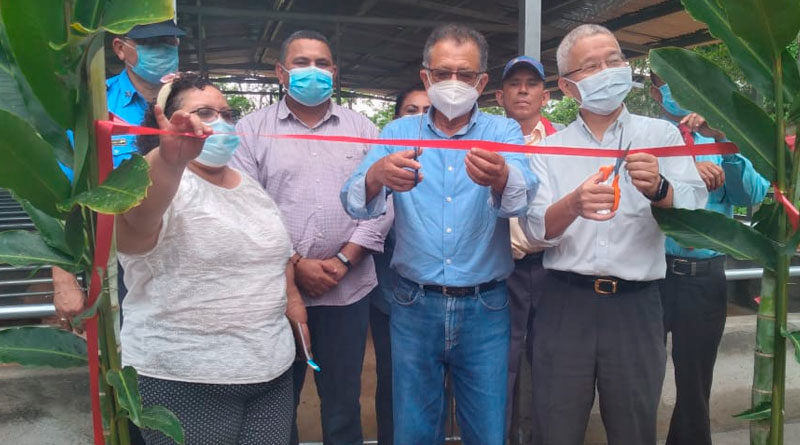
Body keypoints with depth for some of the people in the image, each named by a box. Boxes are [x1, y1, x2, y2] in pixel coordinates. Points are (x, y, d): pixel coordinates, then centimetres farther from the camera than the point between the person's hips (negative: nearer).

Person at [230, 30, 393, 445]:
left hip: (347, 289, 1)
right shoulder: (251, 128, 3)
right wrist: (294, 264, -10)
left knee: (343, 399, 13)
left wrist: (343, 261, -9)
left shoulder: (362, 128, 9)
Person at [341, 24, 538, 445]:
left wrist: (500, 178, -45)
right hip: (414, 304, 1)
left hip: (485, 308, 0)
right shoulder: (397, 133, 3)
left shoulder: (503, 131, 0)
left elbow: (522, 194, -21)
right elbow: (355, 203, -12)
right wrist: (376, 176, -35)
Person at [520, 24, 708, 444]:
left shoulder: (661, 135, 4)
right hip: (564, 304, 0)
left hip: (636, 304, 0)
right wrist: (574, 204, -27)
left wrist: (658, 188, -27)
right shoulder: (549, 148, 5)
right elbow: (536, 230, -7)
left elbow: (696, 210, -7)